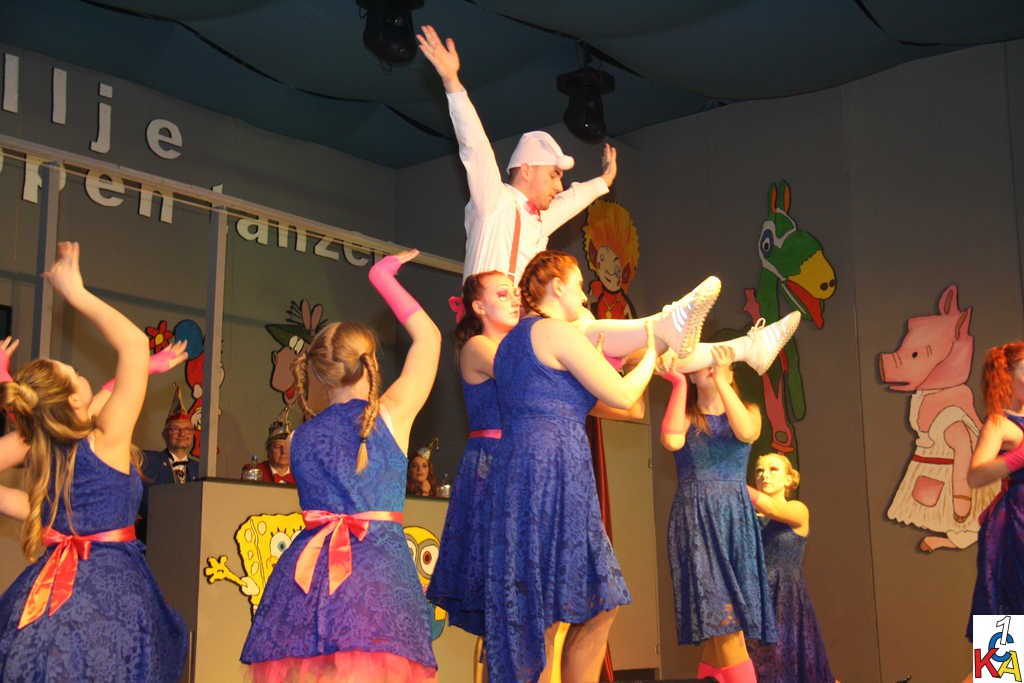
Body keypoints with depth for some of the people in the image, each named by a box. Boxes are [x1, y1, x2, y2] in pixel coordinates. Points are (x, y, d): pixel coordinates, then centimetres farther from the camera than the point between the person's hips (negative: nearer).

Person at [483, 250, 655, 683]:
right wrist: (651, 354, 12)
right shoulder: (557, 332, -6)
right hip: (553, 473, -10)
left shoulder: (511, 341, 22)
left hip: (515, 472, 10)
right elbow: (622, 397, -5)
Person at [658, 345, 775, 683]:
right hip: (695, 521, -2)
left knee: (718, 626, -1)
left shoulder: (748, 411, 11)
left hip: (736, 521, 2)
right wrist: (678, 383, -13)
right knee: (723, 617, -13)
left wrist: (720, 379, -18)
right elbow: (672, 440, -16)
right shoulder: (686, 416, 8)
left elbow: (746, 432, -14)